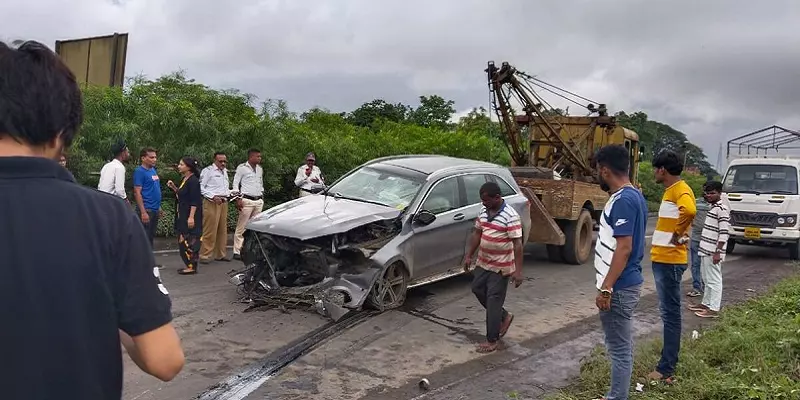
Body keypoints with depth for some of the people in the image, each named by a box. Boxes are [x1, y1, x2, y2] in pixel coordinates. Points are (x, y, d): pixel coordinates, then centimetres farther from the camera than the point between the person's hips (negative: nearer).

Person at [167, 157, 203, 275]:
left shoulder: (193, 181, -16)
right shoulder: (184, 179, 13)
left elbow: (195, 201, -21)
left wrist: (191, 217, -25)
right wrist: (173, 187, 9)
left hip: (190, 215, -10)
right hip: (182, 215, 10)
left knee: (189, 240, -7)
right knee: (182, 240, 12)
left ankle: (192, 266, 0)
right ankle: (189, 265, 19)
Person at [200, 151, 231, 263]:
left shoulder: (225, 171, 21)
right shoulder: (208, 171, -4)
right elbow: (201, 187, -11)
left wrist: (231, 192, 11)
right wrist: (213, 197, -18)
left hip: (224, 202, 8)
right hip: (211, 203, -8)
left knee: (222, 230, 10)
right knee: (210, 230, -8)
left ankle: (221, 254, 18)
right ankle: (205, 255, -2)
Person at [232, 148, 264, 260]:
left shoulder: (260, 169, 16)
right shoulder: (242, 168, -3)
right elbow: (235, 184, -4)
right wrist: (238, 199, -11)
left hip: (259, 201, 6)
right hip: (247, 200, -6)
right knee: (242, 227, -5)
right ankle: (237, 252, -1)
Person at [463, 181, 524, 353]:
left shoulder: (510, 216, -20)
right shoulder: (484, 212, 3)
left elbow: (517, 244, -21)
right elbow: (476, 234, 13)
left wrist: (518, 270, -24)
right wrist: (469, 256, 13)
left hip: (501, 266, -8)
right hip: (483, 262, 8)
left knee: (493, 301, -2)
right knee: (478, 289, 15)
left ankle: (492, 340, 11)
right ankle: (504, 316, 33)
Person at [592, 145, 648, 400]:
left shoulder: (623, 200, -21)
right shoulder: (634, 196, 11)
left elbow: (624, 248, -25)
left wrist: (605, 288, -22)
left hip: (619, 287, -10)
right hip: (625, 284, 10)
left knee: (619, 349, 1)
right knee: (621, 346, 19)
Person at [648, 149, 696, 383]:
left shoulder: (680, 190, -15)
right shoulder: (670, 190, 15)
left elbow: (689, 210, -37)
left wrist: (678, 235, -24)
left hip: (670, 261, -10)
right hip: (661, 259, 10)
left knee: (670, 313, -5)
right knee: (668, 312, 16)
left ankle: (666, 369, 0)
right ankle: (669, 358, 27)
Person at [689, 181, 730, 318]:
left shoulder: (721, 209, -14)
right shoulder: (711, 207, 14)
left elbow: (724, 233, -19)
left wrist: (718, 252, -20)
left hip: (713, 252, -9)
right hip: (705, 250, 9)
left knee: (714, 280, -3)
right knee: (707, 280, 17)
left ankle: (714, 309, 2)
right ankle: (706, 303, 27)